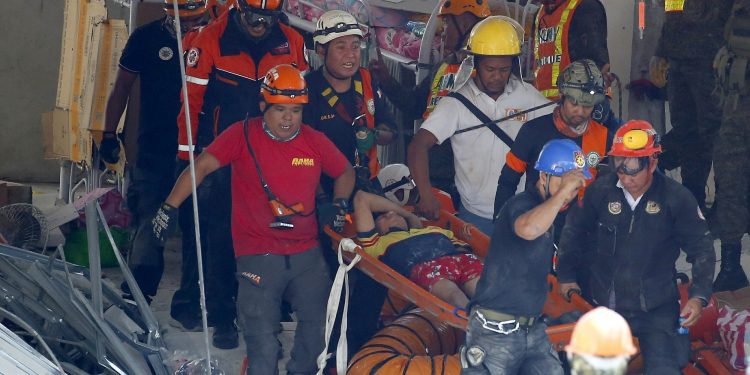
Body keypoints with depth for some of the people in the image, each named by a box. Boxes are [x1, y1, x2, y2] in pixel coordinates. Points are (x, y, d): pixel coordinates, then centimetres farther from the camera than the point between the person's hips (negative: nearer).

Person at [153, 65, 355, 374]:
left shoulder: (315, 142, 5)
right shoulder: (243, 135, -5)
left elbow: (345, 172, 21)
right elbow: (202, 166, -10)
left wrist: (340, 203, 4)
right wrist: (170, 206, -18)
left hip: (307, 253, 4)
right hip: (258, 255, -4)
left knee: (319, 328, 8)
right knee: (263, 345, -3)